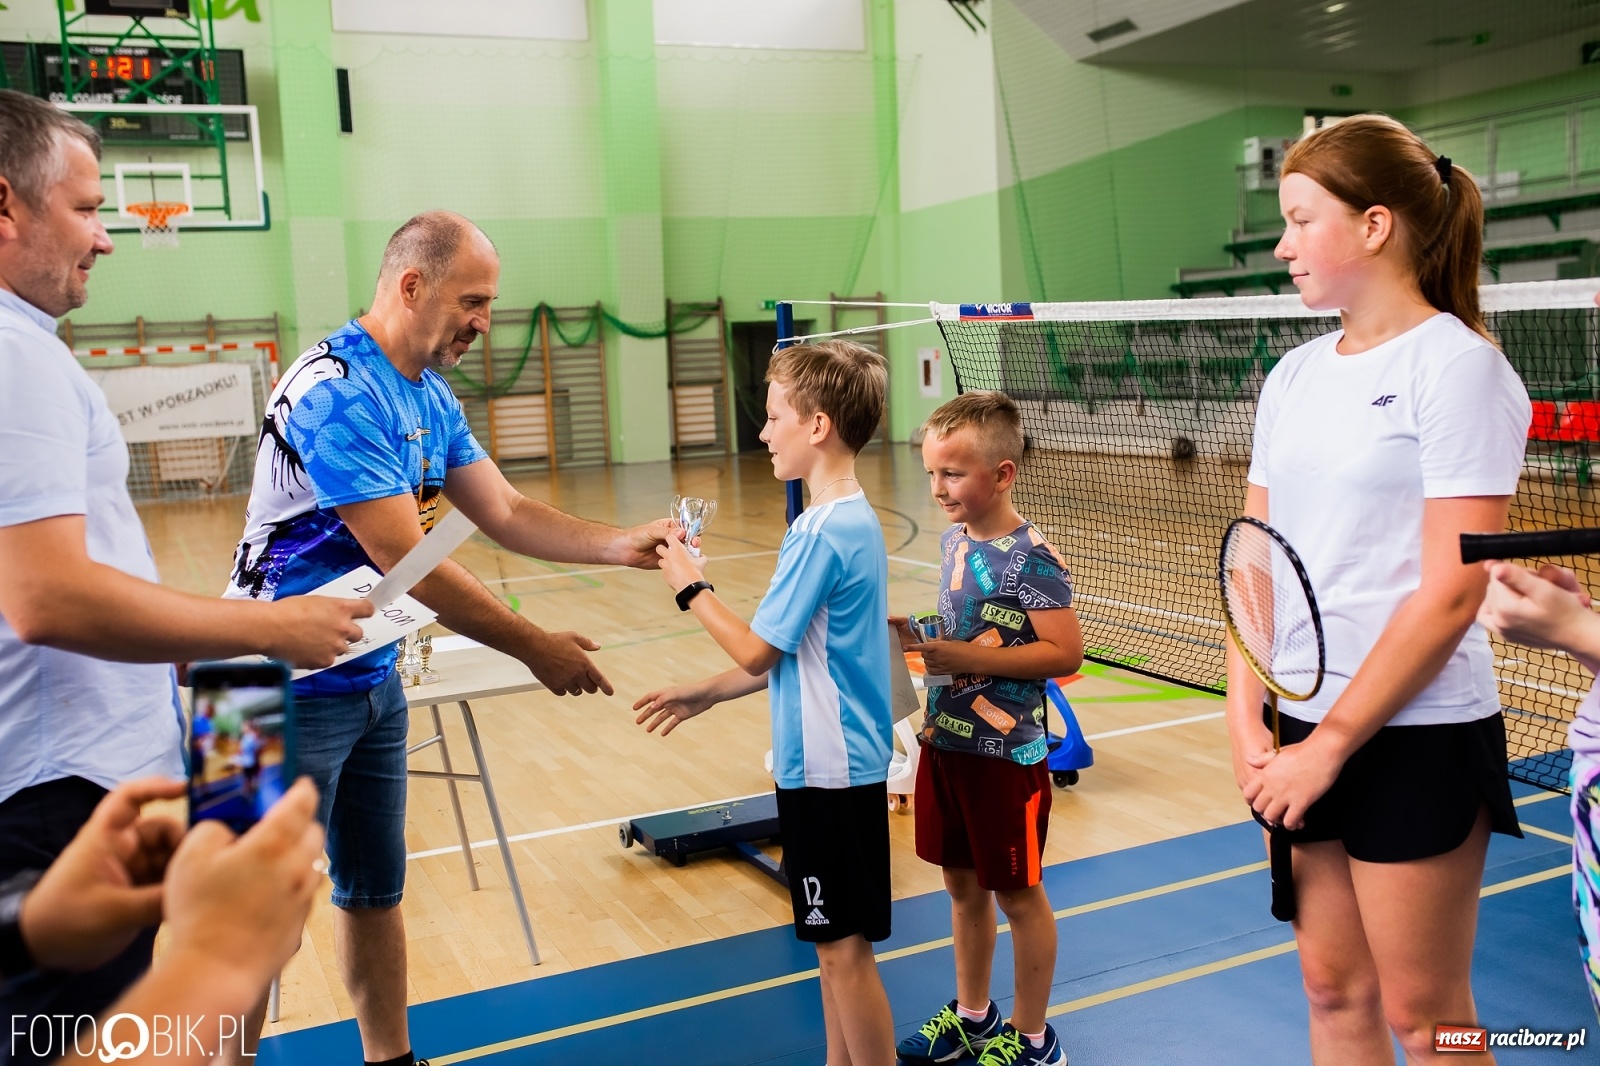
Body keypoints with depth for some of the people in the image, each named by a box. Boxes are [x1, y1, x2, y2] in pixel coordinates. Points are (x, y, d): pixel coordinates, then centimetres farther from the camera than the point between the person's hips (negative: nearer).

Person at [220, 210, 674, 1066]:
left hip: (373, 676, 9)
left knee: (375, 888, 18)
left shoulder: (429, 398, 7)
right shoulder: (337, 391, -23)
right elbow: (409, 563, -25)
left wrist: (624, 545, -4)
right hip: (294, 686, -9)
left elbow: (506, 514, 9)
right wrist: (536, 648, -18)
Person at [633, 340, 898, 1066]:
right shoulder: (853, 519, 9)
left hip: (828, 769, -10)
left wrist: (690, 587, -4)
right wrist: (704, 695, 16)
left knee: (845, 948, 2)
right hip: (832, 761, 10)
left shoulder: (822, 532, -21)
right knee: (834, 942, 19)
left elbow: (756, 653, -17)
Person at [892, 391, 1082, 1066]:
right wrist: (917, 635, 0)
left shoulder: (1030, 558, -18)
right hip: (945, 742, 7)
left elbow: (1066, 652, -22)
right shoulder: (953, 541, 5)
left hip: (1005, 755, -7)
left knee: (1017, 893, 9)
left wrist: (969, 659, -25)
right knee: (962, 884, 19)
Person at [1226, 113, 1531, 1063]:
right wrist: (1247, 720, -2)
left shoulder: (1459, 365, -10)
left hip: (1413, 735, -6)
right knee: (1333, 988, 16)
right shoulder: (1294, 376, 9)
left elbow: (1450, 592, -16)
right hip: (1302, 732, 6)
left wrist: (1330, 745, -14)